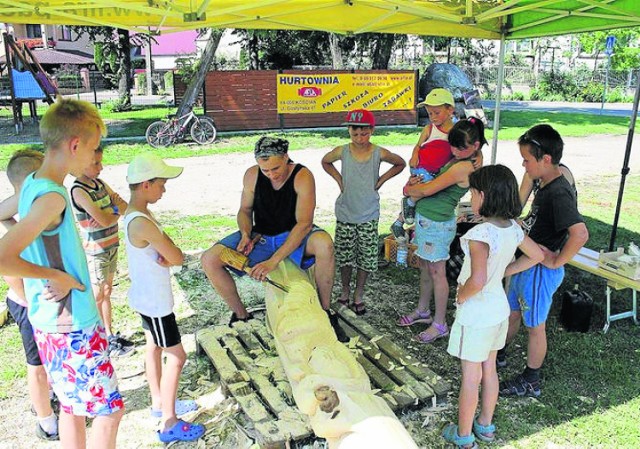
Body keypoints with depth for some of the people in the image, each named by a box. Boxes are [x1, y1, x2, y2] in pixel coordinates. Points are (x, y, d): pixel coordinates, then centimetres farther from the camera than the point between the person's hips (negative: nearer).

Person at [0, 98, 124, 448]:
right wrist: (57, 276, -18)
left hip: (51, 324, 9)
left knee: (72, 407, 22)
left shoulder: (31, 185, 4)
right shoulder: (51, 197, -24)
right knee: (110, 409, 5)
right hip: (73, 328, -9)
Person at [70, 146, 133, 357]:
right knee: (97, 297, 5)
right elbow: (103, 220, -26)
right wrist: (116, 208, -7)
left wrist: (111, 213, -19)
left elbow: (124, 205, 0)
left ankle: (110, 335, 30)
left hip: (111, 245, 8)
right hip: (95, 251, -8)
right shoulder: (79, 190, -20)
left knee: (107, 292, 17)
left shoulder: (100, 183, 5)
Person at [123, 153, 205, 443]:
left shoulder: (134, 214, 3)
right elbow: (178, 258, -25)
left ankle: (159, 403, 38)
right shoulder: (142, 223, -29)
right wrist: (169, 254, -7)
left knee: (154, 348, 21)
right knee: (176, 356, 1)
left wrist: (165, 253, -16)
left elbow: (169, 252, 3)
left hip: (146, 297, 10)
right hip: (155, 301, -10)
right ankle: (169, 424, 12)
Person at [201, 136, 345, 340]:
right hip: (261, 236, 3)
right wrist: (246, 234, -18)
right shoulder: (252, 175, -10)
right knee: (209, 260, -16)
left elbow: (304, 223, -28)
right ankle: (241, 315, 3)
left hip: (293, 235, -3)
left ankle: (325, 312, -18)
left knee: (324, 243, -38)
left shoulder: (302, 176, -21)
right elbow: (245, 210, 5)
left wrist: (274, 260, -35)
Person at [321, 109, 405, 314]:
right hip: (345, 214, 0)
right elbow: (325, 162, 12)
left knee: (367, 257, 6)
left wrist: (381, 179, -1)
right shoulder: (342, 151, -9)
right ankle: (345, 289, 33)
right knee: (344, 255, 10)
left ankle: (358, 294, 26)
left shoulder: (379, 153, -10)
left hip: (368, 215, 0)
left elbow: (400, 164, 8)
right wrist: (339, 179, 0)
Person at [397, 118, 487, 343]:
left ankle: (440, 324, 17)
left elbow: (427, 190, -22)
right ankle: (423, 311, 36)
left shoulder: (462, 167, -25)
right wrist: (416, 180, -2)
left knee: (436, 272, 2)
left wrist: (408, 188, -1)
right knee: (425, 266, 20)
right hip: (427, 219, 9)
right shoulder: (473, 158, 5)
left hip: (437, 223, -9)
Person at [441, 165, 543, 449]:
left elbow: (478, 280, -37)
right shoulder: (513, 228, -3)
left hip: (476, 313, -8)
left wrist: (461, 296, -18)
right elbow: (536, 255, 12)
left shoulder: (480, 234, -28)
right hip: (499, 308, 8)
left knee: (470, 376, 8)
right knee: (489, 370, 21)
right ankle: (486, 426, 38)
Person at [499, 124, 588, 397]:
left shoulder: (559, 193, -27)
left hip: (541, 271, -9)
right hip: (525, 264, 9)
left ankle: (530, 382, 27)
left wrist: (556, 262, -28)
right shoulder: (546, 185, 3)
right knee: (512, 313, 24)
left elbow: (580, 234, -38)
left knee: (534, 326, 8)